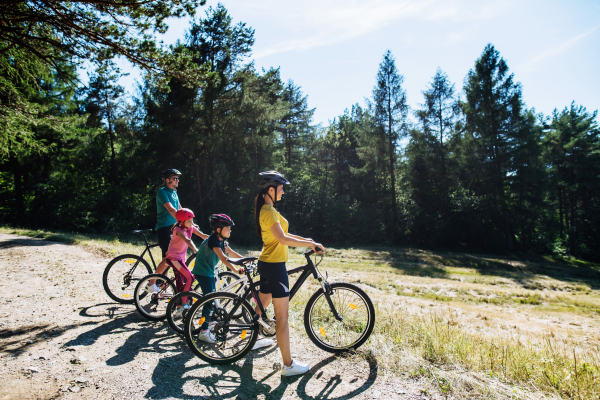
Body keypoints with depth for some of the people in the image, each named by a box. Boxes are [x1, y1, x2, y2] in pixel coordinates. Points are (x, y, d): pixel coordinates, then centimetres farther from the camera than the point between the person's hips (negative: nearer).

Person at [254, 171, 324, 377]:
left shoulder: (264, 209, 12)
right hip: (275, 266, -10)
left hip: (266, 264, 10)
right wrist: (310, 244, -21)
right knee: (282, 316, -4)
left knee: (262, 305, 26)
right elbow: (283, 239, -29)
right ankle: (288, 365, 4)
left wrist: (304, 239, 17)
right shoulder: (269, 211, -20)